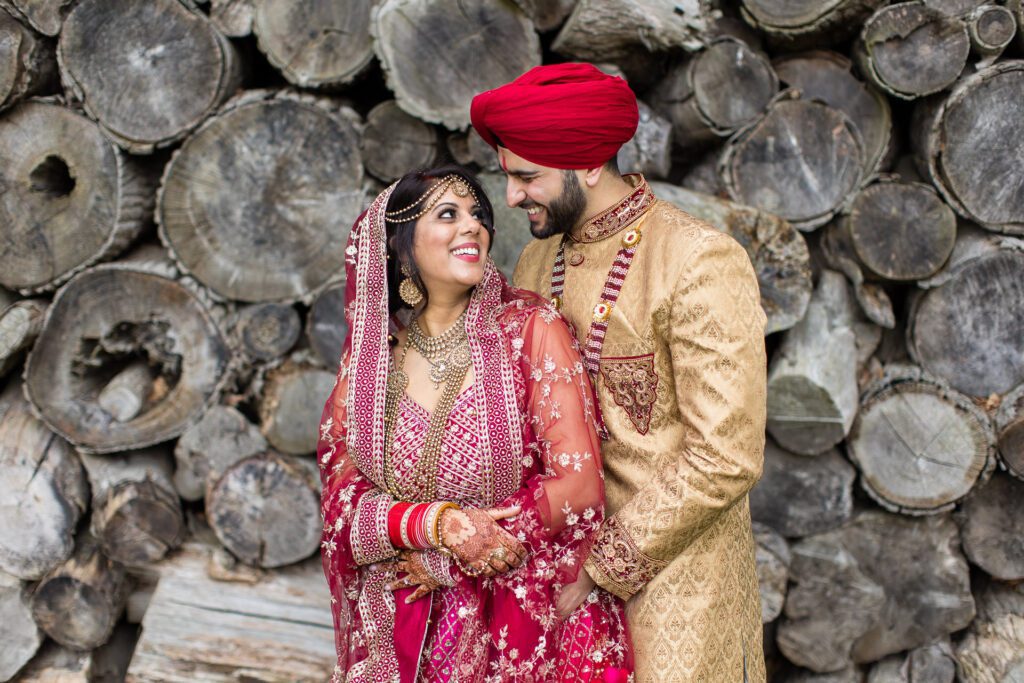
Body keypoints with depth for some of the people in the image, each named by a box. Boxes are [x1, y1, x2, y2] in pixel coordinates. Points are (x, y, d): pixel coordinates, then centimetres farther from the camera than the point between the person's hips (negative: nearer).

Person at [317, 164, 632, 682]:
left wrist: (446, 564, -12)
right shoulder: (369, 353, -3)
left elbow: (578, 485, -16)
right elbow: (343, 503, -4)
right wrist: (439, 525, -23)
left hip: (526, 630, -2)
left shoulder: (530, 328, -11)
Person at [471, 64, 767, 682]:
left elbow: (726, 459, -19)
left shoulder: (702, 262, -16)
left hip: (671, 579, -5)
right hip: (568, 569, 5)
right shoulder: (538, 263, 6)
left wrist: (603, 563, -16)